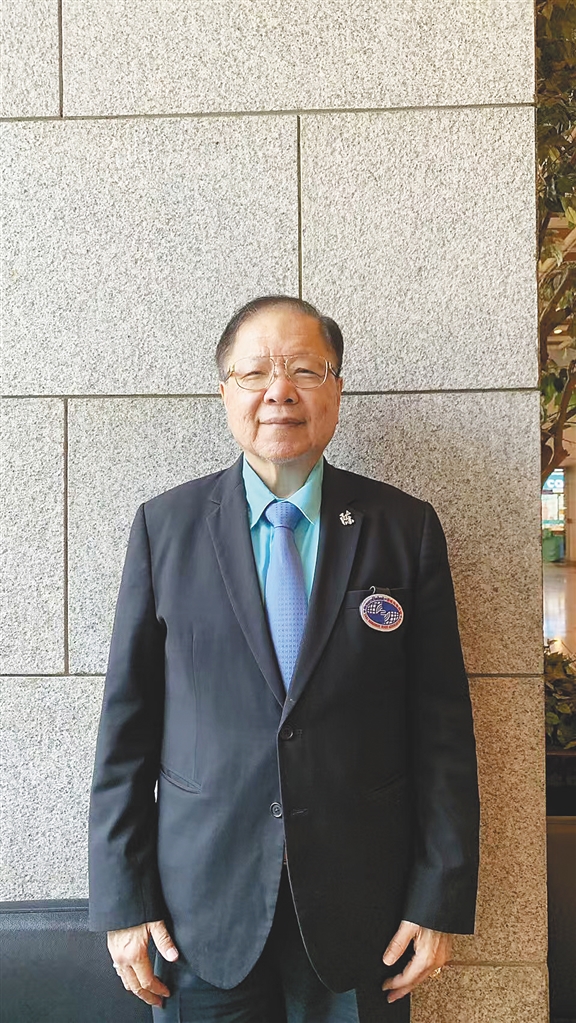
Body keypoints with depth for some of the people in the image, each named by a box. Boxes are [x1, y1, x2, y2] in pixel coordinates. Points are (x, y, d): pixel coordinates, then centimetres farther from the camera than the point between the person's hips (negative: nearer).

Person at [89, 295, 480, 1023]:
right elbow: (127, 723, -2)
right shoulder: (165, 526, -4)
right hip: (203, 905, 0)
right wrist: (122, 899, -2)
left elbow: (442, 725, -3)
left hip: (360, 905, 1)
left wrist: (441, 898, -3)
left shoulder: (406, 528, -4)